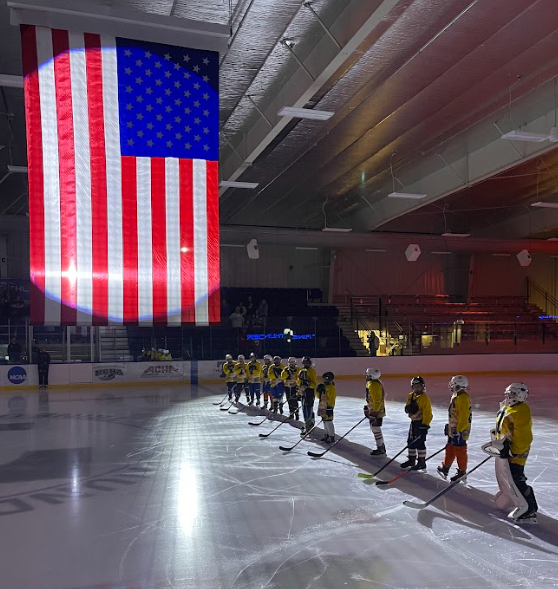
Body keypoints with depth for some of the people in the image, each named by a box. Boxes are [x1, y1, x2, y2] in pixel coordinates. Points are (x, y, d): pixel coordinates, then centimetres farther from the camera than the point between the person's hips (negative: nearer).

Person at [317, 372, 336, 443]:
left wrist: (330, 406, -20)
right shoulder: (323, 386, 12)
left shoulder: (331, 387, -16)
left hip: (328, 407, -9)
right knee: (325, 421, 17)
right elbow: (318, 396, 17)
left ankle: (332, 437, 0)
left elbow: (332, 398, -19)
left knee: (328, 422, -7)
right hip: (323, 406, 9)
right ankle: (327, 434, 29)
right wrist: (318, 390, -1)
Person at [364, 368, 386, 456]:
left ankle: (381, 450, 5)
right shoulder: (371, 383, 10)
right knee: (374, 428, 17)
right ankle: (381, 447, 27)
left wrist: (375, 412, -24)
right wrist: (367, 407, 26)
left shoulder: (373, 385, -23)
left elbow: (377, 400, -26)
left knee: (376, 429, -4)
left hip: (376, 412, -11)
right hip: (373, 410, 11)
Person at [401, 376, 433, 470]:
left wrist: (425, 424, -22)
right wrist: (409, 408, -9)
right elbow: (407, 408, 15)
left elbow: (427, 412, -19)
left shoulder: (424, 398, -17)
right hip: (413, 421, 8)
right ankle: (411, 459, 28)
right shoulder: (410, 396, 8)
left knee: (420, 443, -4)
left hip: (421, 422, -8)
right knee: (411, 441, 15)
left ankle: (421, 462, 7)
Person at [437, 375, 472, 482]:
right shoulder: (456, 396, 11)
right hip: (453, 429, 10)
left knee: (460, 451, 1)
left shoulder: (463, 398, -22)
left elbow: (464, 416, -24)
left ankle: (462, 472, 12)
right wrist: (449, 427, 25)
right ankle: (445, 467, 30)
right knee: (450, 449, 18)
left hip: (460, 430, -10)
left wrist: (459, 430, -23)